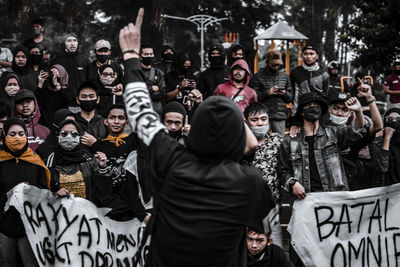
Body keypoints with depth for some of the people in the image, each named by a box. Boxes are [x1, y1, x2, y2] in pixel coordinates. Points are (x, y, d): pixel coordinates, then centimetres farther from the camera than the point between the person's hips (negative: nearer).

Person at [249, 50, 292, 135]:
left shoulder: (284, 76, 14)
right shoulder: (258, 76, 2)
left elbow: (290, 98, 16)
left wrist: (285, 93, -5)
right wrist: (267, 92, -15)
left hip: (280, 116, 3)